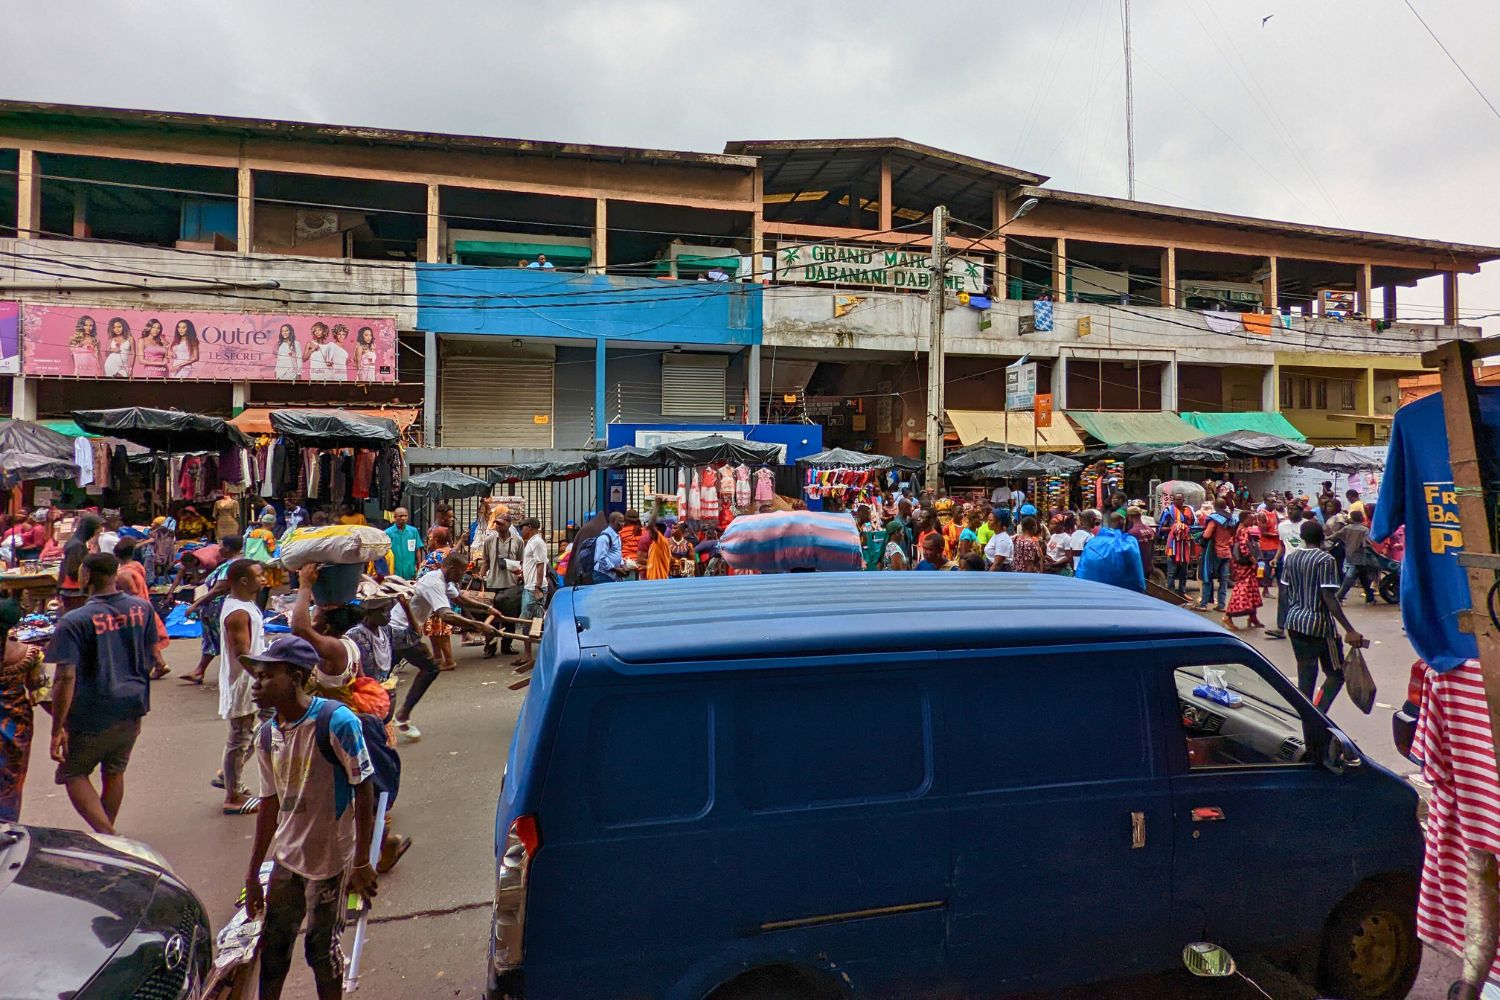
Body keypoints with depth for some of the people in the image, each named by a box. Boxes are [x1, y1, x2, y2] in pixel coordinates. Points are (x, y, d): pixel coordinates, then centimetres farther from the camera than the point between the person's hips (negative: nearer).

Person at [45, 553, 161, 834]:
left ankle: (107, 836, -2)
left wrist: (58, 729, -15)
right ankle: (108, 836, 34)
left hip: (93, 714, -5)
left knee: (73, 775, 12)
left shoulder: (74, 621, -18)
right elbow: (152, 657, 8)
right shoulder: (142, 608, -2)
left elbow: (65, 677, -20)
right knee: (114, 772, 20)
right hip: (133, 707, 5)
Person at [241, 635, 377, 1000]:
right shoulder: (267, 736, -1)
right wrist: (252, 874, 13)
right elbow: (270, 805, 9)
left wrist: (361, 863, -14)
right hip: (286, 857, 6)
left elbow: (364, 793, -17)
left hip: (330, 860, -6)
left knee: (321, 946, 10)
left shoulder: (337, 722, -22)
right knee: (272, 944, 17)